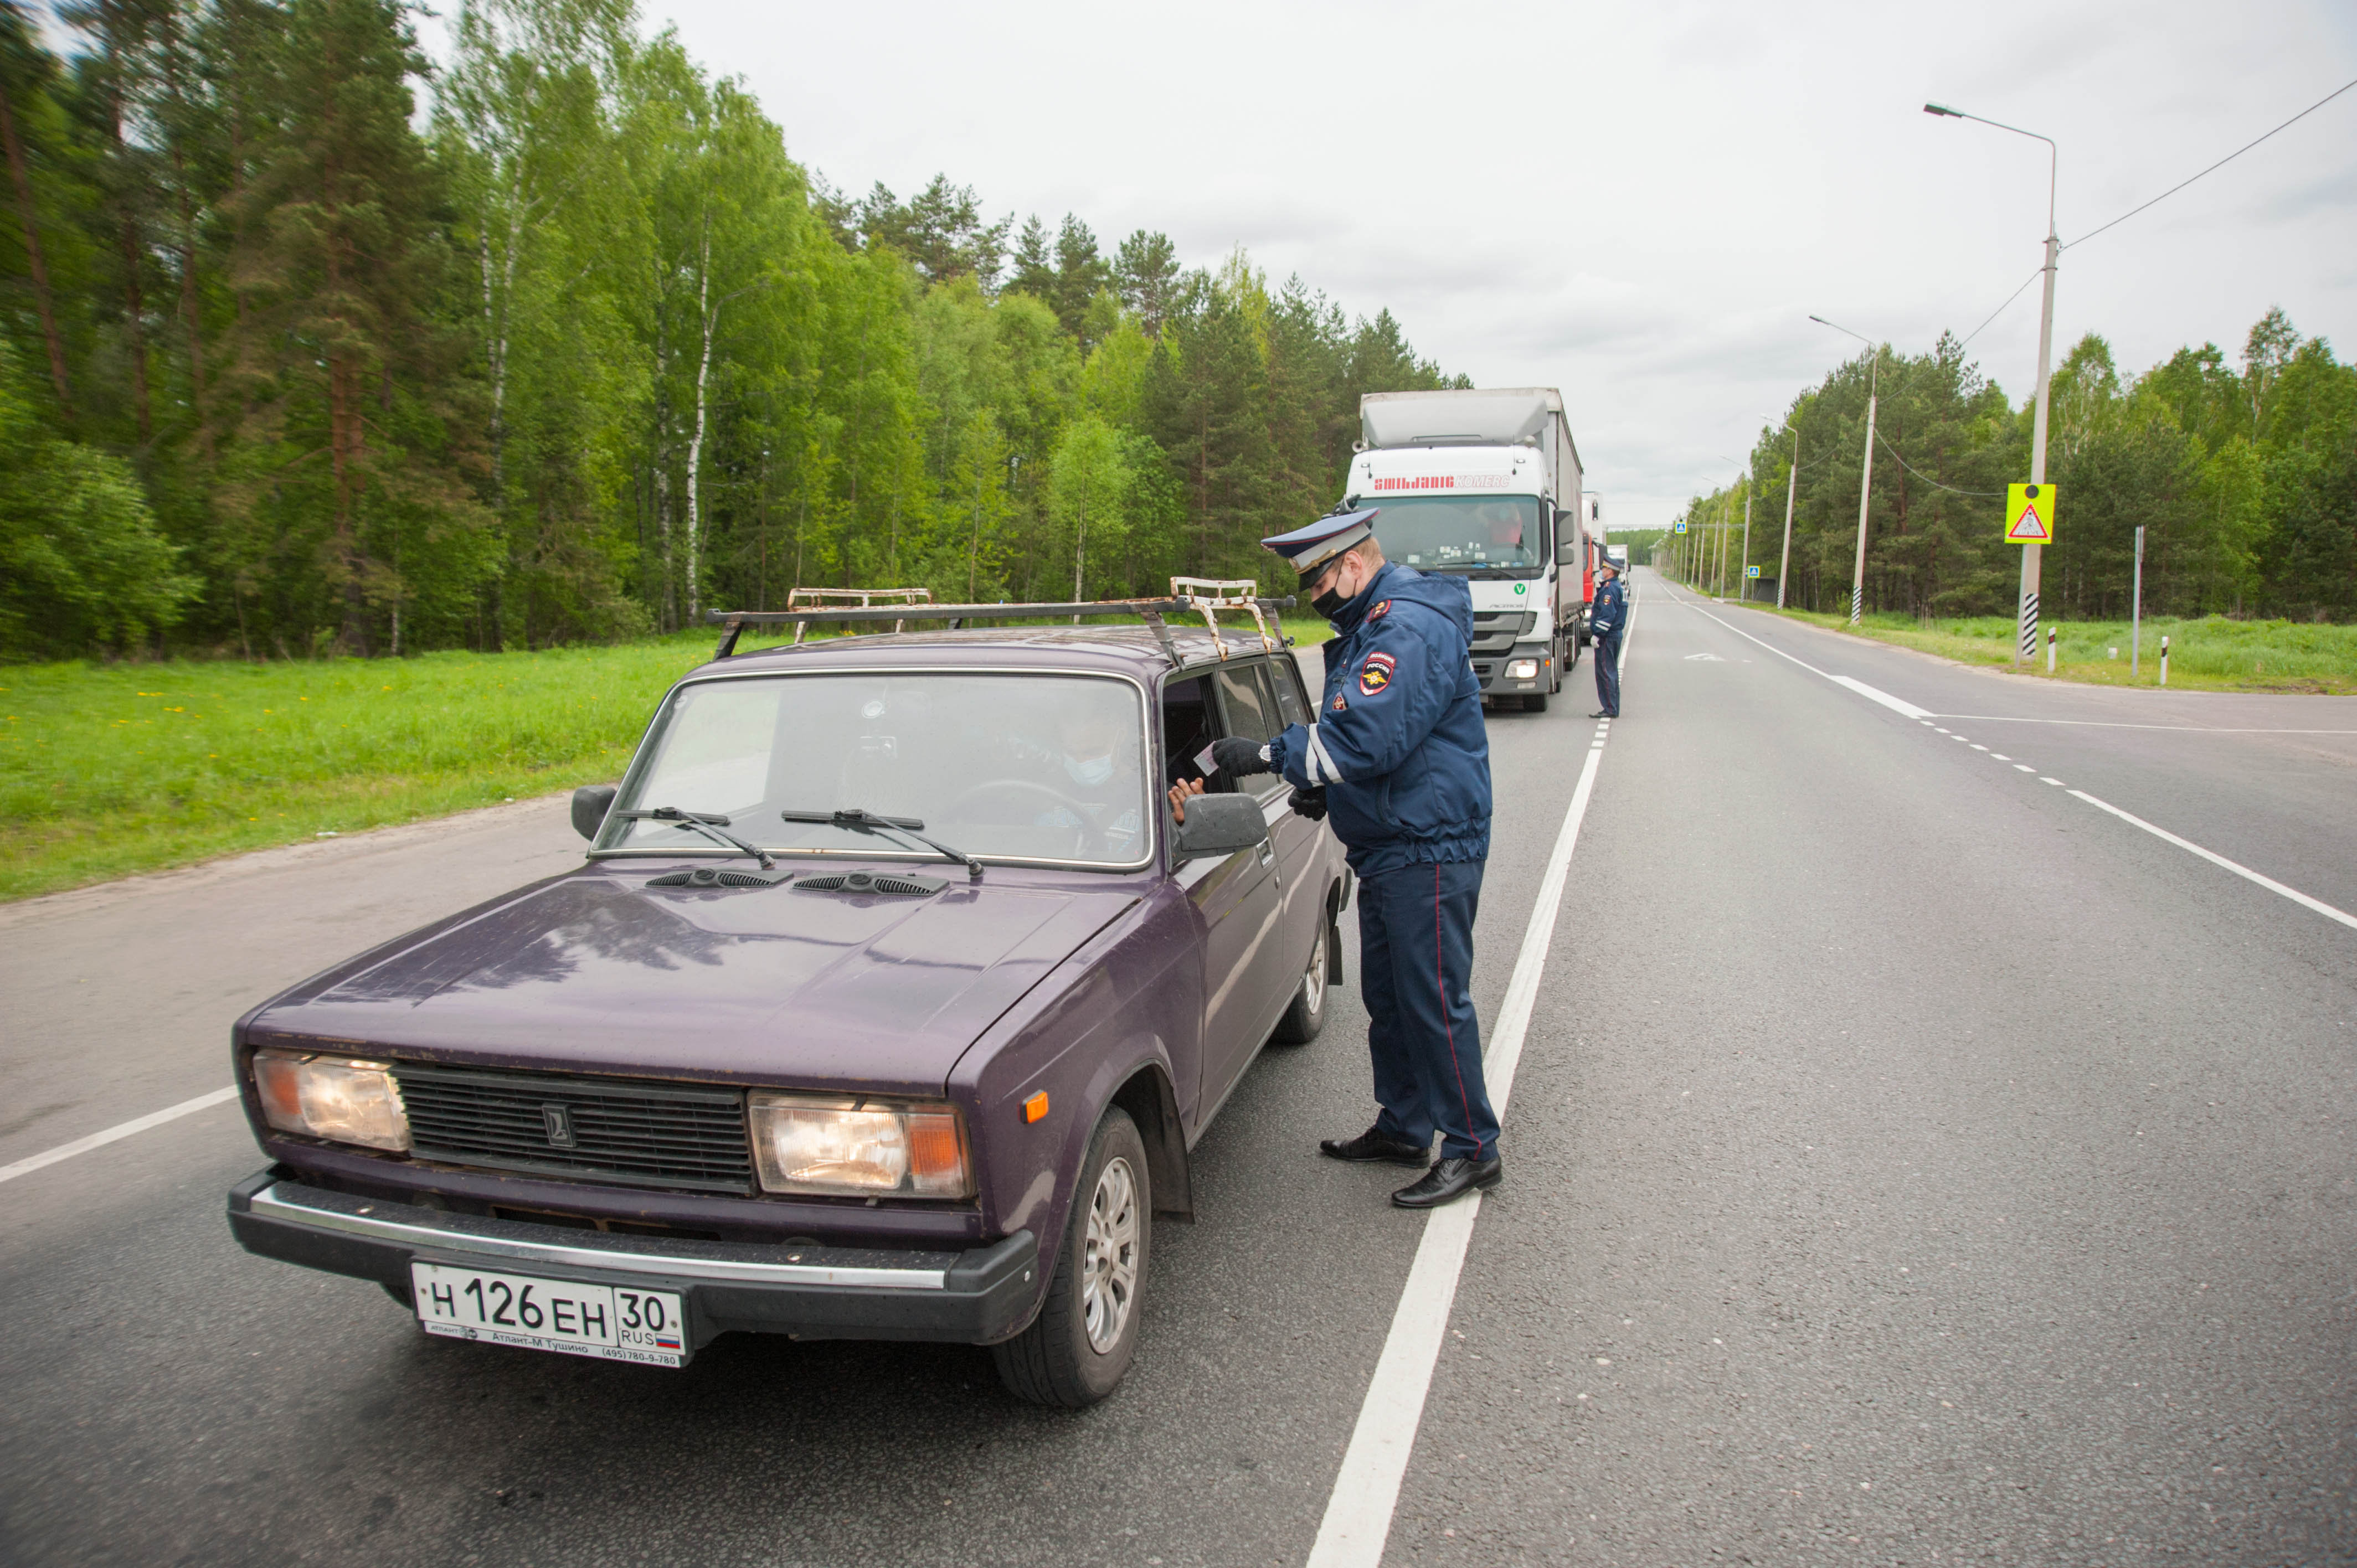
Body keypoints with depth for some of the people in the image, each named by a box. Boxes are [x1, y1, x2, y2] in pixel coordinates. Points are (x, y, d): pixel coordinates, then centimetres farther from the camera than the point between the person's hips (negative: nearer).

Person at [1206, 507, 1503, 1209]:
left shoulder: (1412, 629, -19)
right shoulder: (1368, 627, 16)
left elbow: (1366, 736, -28)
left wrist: (1267, 754, -22)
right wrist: (1320, 785, 9)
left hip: (1429, 849, -11)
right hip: (1386, 848, 11)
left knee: (1434, 1001, -4)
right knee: (1387, 997, 17)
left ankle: (1473, 1149, 8)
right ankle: (1403, 1129, 30)